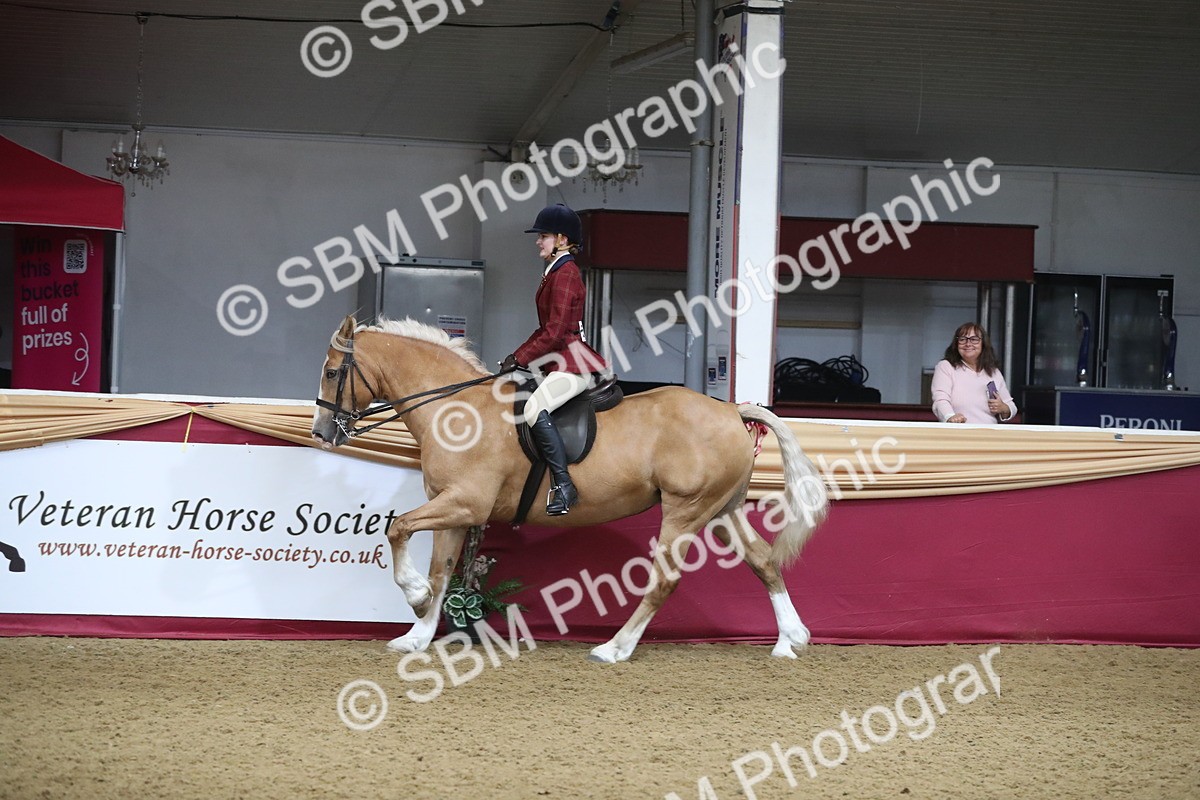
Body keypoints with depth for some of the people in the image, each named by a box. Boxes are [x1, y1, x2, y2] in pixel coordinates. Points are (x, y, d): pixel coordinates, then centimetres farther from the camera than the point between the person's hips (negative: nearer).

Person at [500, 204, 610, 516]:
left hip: (572, 363, -11)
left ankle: (563, 486, -30)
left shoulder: (565, 274, -12)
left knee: (535, 408, -30)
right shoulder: (554, 272, 19)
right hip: (555, 361, 11)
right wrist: (518, 356, 12)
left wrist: (521, 358, -12)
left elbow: (555, 331, -18)